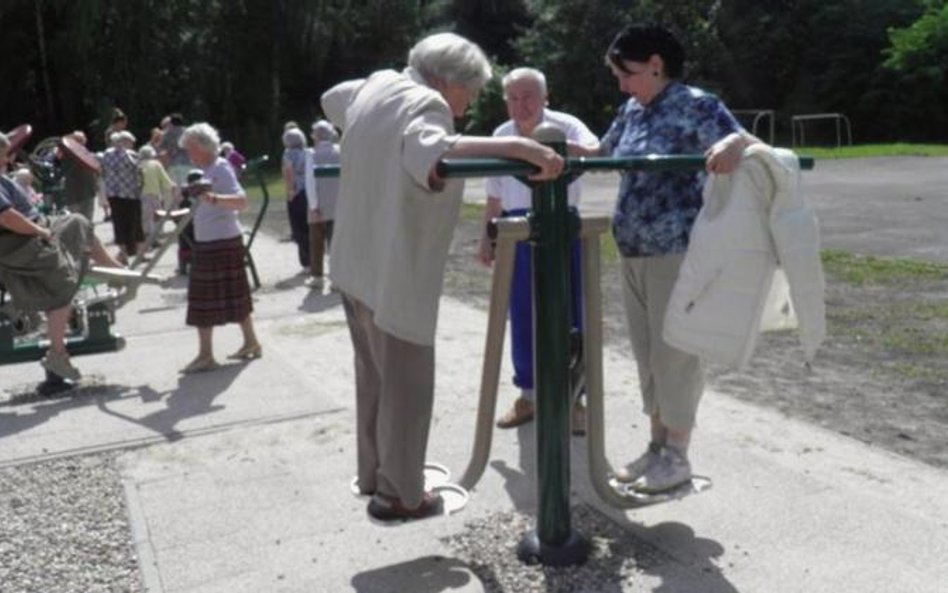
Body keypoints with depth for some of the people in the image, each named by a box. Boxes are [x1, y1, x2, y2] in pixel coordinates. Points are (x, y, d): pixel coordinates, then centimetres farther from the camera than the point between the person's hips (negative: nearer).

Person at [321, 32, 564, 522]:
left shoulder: (376, 86, 10)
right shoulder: (424, 103, -18)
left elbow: (331, 101, 32)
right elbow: (432, 157, -41)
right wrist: (519, 146, -45)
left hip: (356, 265, 10)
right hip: (394, 274, -9)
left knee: (374, 379, 22)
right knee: (405, 388, 5)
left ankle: (375, 475, 37)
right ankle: (399, 496, 19)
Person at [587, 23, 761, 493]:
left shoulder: (696, 105, -9)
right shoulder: (633, 110, 13)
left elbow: (751, 147, -15)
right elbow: (604, 153, 26)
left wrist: (734, 143, -37)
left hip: (676, 251, -8)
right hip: (633, 252, 8)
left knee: (675, 352, 0)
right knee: (647, 352, 13)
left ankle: (677, 457, 13)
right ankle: (658, 446, 26)